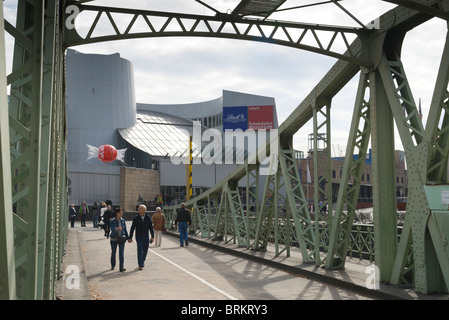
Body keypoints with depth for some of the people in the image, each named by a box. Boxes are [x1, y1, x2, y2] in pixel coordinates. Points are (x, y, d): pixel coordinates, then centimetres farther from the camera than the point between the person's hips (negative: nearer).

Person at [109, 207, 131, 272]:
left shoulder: (123, 221, 3)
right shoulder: (112, 221, -9)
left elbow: (125, 230, 11)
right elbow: (112, 229, -25)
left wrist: (128, 238, 12)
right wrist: (117, 229, -46)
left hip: (121, 239, 2)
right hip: (114, 239, -2)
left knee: (121, 253, -8)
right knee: (113, 252, 11)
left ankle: (121, 267, -9)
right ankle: (112, 266, 30)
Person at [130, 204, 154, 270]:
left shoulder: (148, 218, 0)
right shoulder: (136, 218, -4)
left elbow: (151, 228, 3)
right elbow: (132, 228, -2)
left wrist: (152, 237, -3)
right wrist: (130, 237, -4)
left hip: (146, 237, 2)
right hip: (139, 237, -2)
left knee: (145, 251, 10)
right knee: (140, 251, -8)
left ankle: (142, 261, 35)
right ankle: (140, 265, -4)